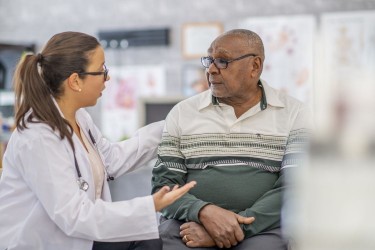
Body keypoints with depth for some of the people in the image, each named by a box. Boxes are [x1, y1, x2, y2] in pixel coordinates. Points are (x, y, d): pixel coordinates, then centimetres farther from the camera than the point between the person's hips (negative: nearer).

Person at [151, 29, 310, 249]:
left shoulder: (295, 114, 4)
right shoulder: (182, 113, 9)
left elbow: (295, 187, -6)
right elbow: (164, 184, 5)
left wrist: (238, 228, -16)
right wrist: (204, 212, -15)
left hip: (263, 228, -1)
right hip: (192, 223, 2)